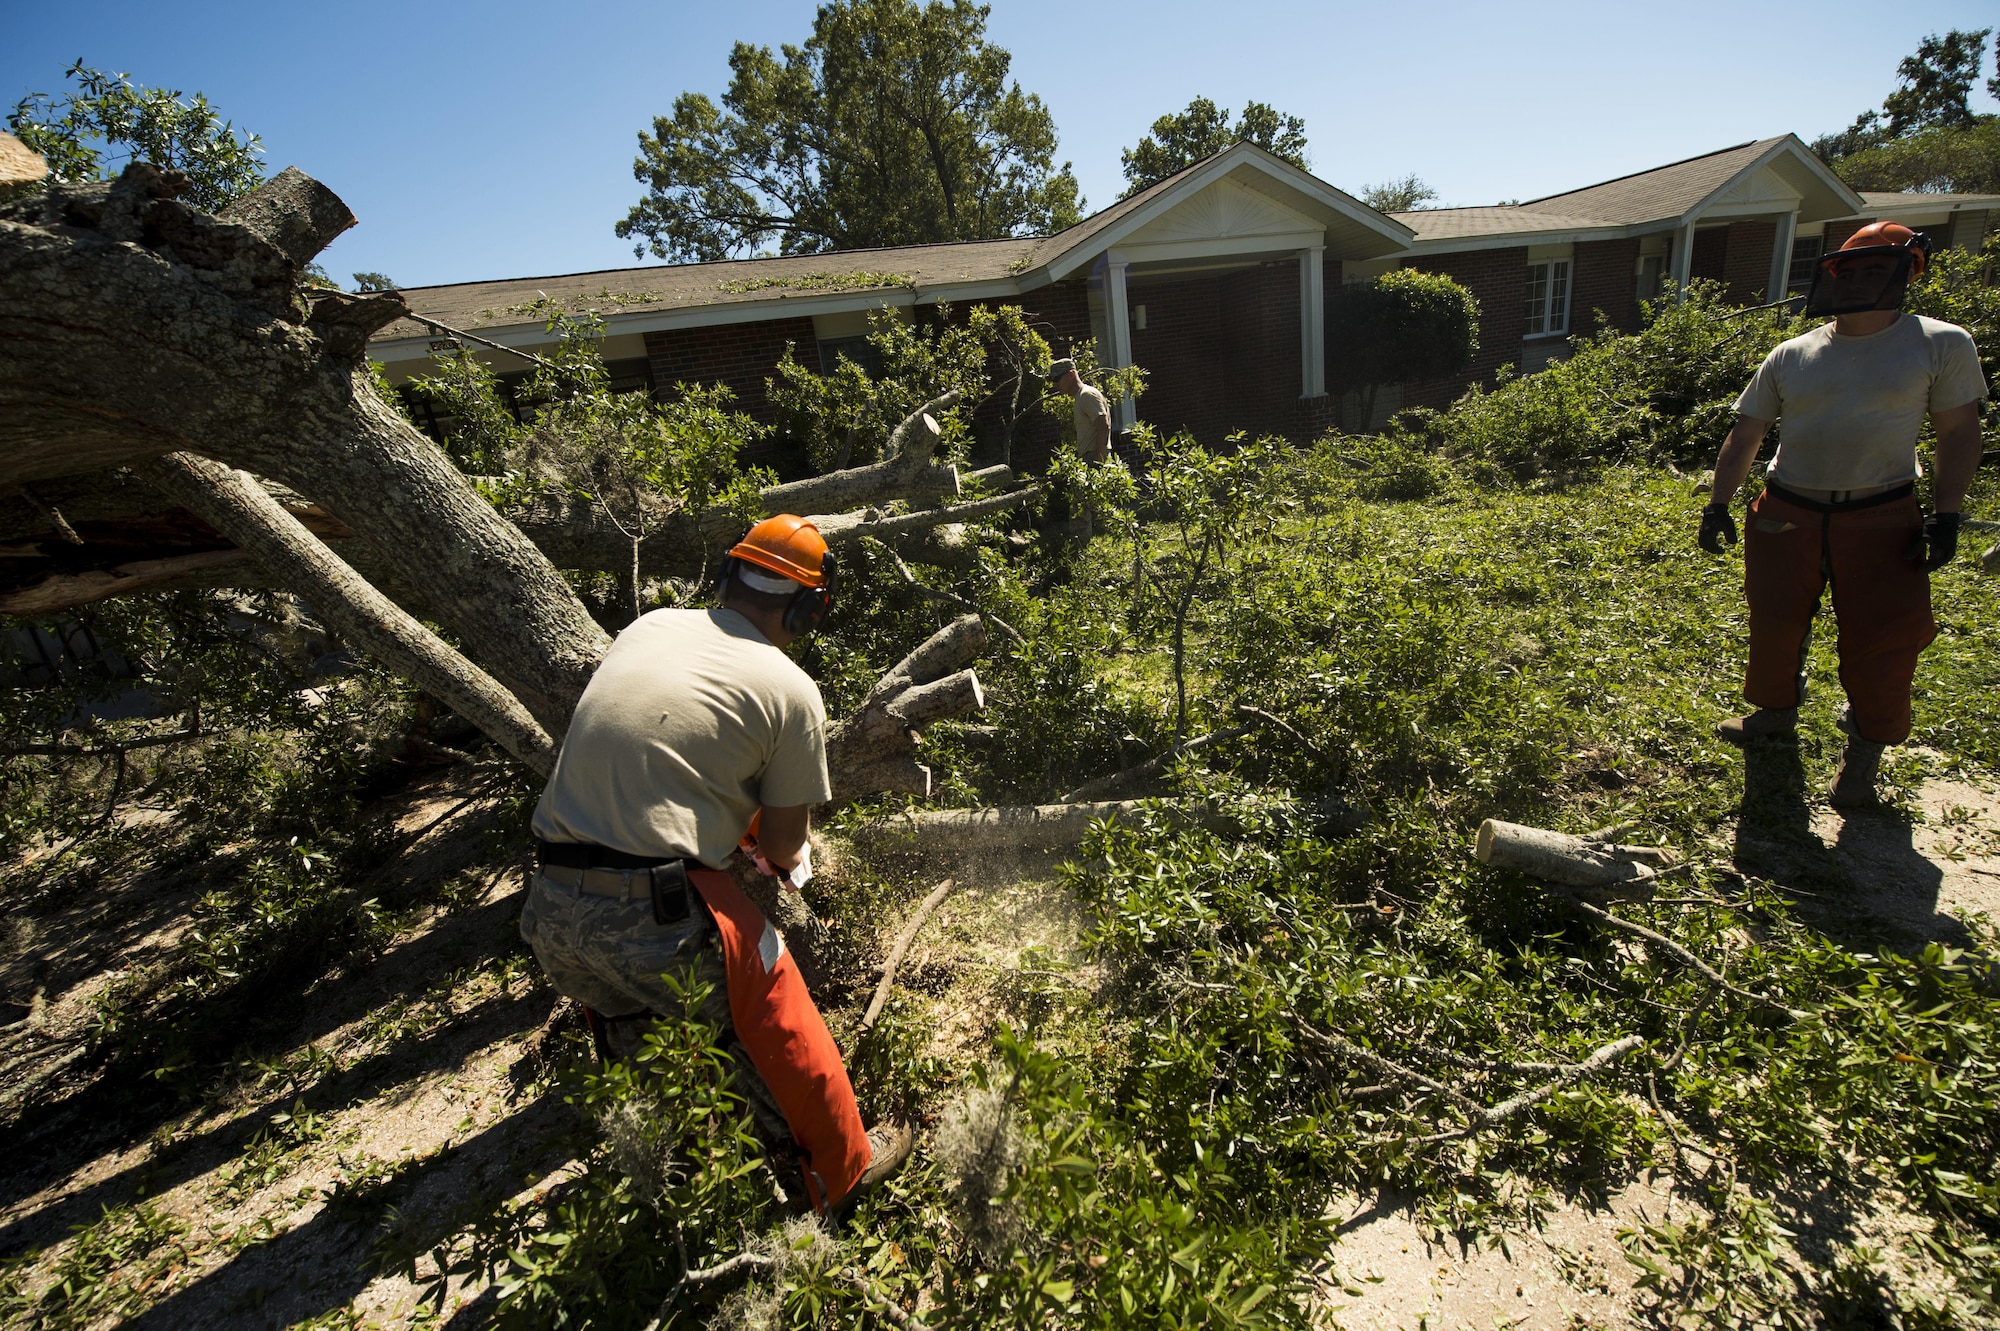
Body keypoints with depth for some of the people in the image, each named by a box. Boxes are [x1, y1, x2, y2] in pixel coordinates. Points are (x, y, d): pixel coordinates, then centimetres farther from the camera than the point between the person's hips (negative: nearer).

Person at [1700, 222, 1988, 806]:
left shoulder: (1941, 345, -2)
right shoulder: (1791, 356, 4)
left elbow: (1959, 435, 1)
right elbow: (1744, 435, 9)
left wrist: (1945, 517, -7)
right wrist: (1718, 504, 3)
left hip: (1881, 522, -2)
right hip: (1786, 516, 2)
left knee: (1881, 644, 0)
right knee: (1775, 626, 11)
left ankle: (1864, 753, 21)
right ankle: (1776, 712, 36)